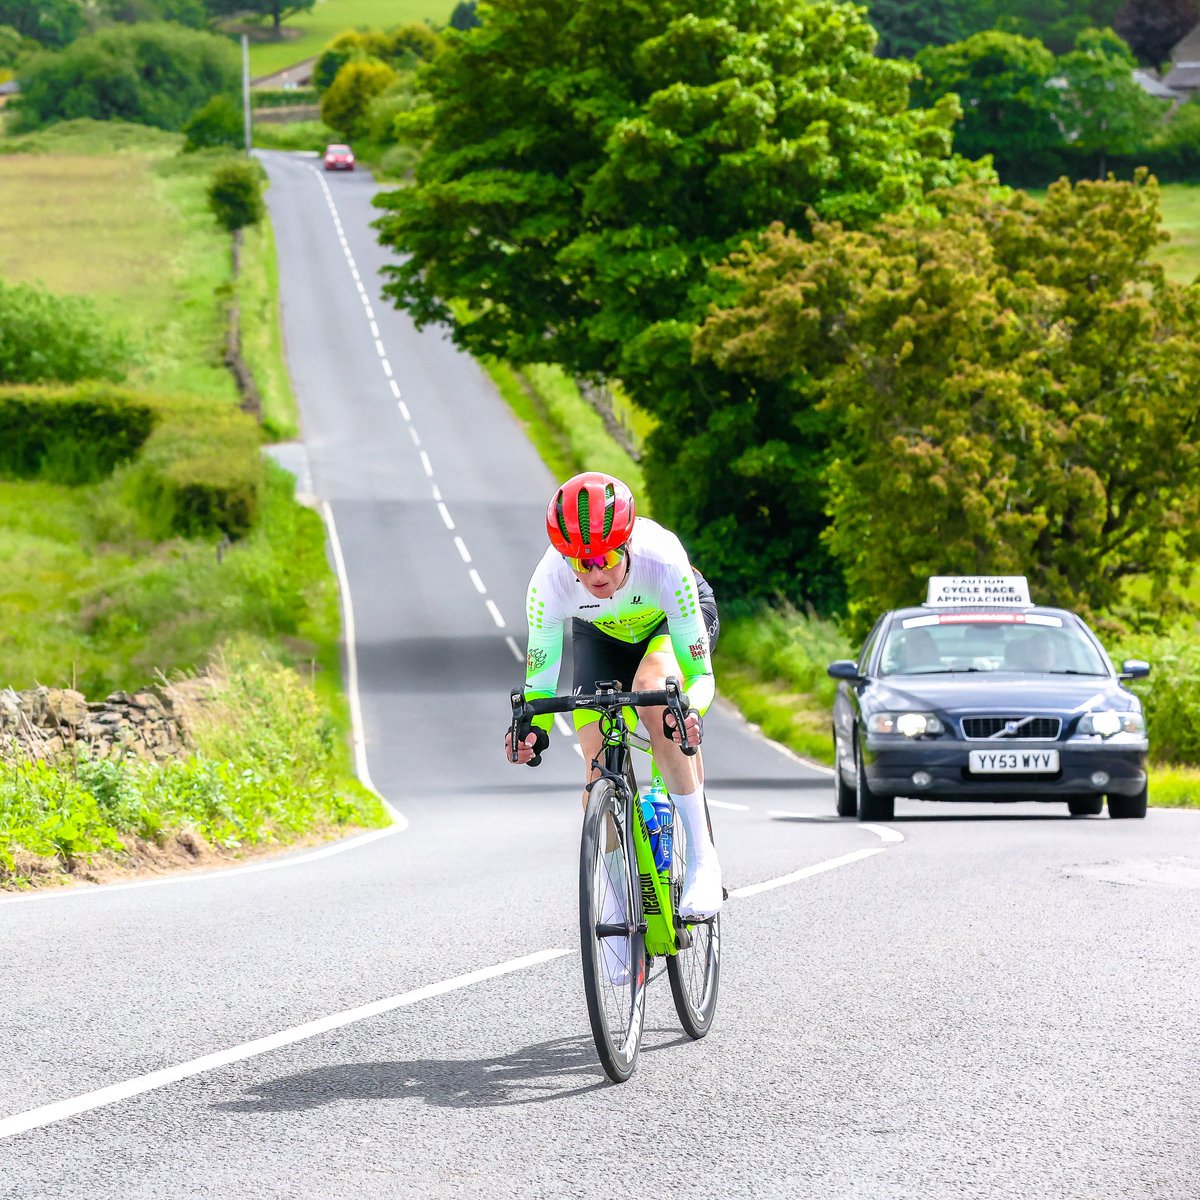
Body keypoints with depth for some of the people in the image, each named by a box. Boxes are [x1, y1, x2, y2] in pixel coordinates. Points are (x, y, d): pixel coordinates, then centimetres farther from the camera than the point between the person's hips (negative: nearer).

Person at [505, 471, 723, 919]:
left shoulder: (662, 562, -40)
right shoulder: (550, 581, -34)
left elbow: (700, 672, -36)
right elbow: (540, 681, -25)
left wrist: (692, 712, -57)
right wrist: (533, 729, -45)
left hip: (672, 623, -3)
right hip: (600, 636, 3)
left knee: (651, 694, -35)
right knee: (599, 767, -13)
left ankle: (703, 859, -29)